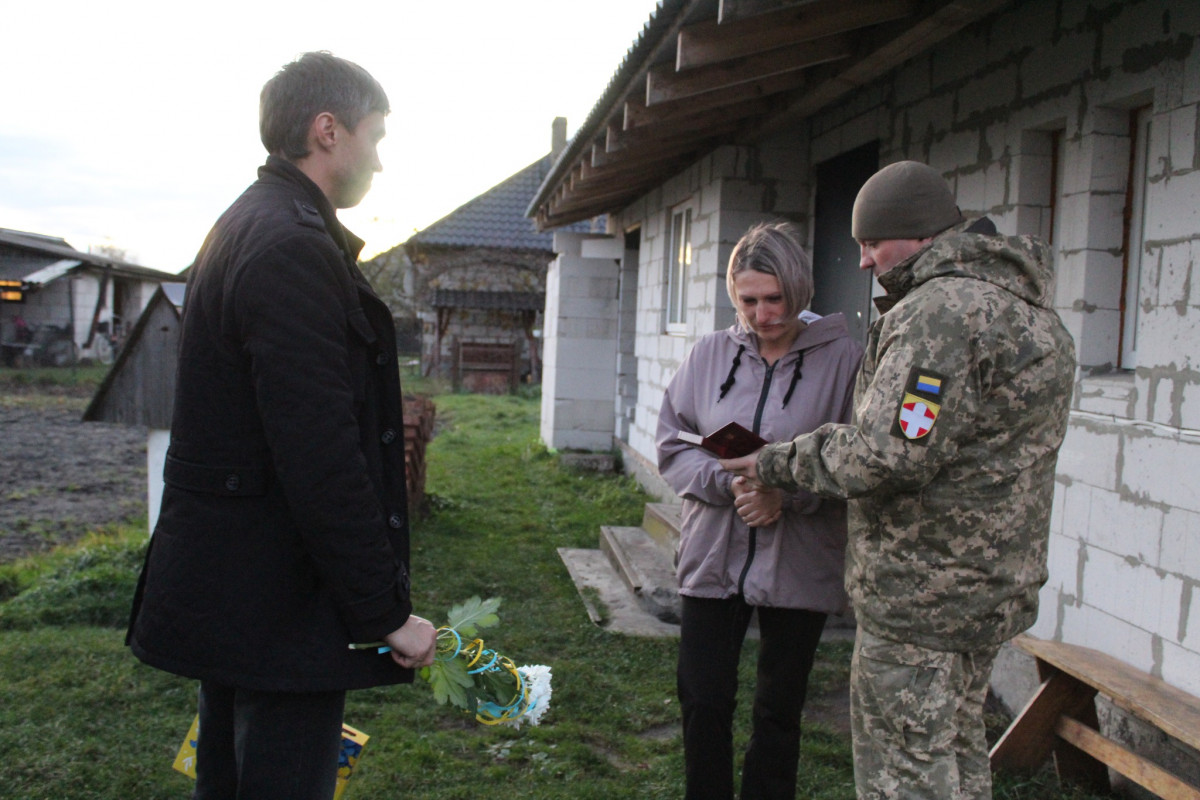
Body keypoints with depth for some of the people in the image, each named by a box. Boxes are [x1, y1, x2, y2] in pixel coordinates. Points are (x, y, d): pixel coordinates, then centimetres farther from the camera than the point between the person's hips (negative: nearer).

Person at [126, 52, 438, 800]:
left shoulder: (244, 228, 12)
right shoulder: (295, 249, -21)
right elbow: (323, 462, -25)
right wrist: (388, 612, -18)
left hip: (222, 591, 11)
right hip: (279, 603, -11)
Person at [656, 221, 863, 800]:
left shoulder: (842, 357, -7)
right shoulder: (709, 354, 3)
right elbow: (671, 445, 2)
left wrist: (786, 496, -21)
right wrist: (728, 483, -14)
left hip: (797, 565, -2)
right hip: (713, 557, 2)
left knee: (779, 710, 14)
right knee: (702, 701, 8)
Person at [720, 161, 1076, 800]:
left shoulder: (939, 311, -21)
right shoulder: (1027, 308, 13)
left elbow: (886, 455, -27)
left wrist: (778, 464, -13)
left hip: (922, 591, -10)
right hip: (991, 583, 10)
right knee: (958, 747, 22)